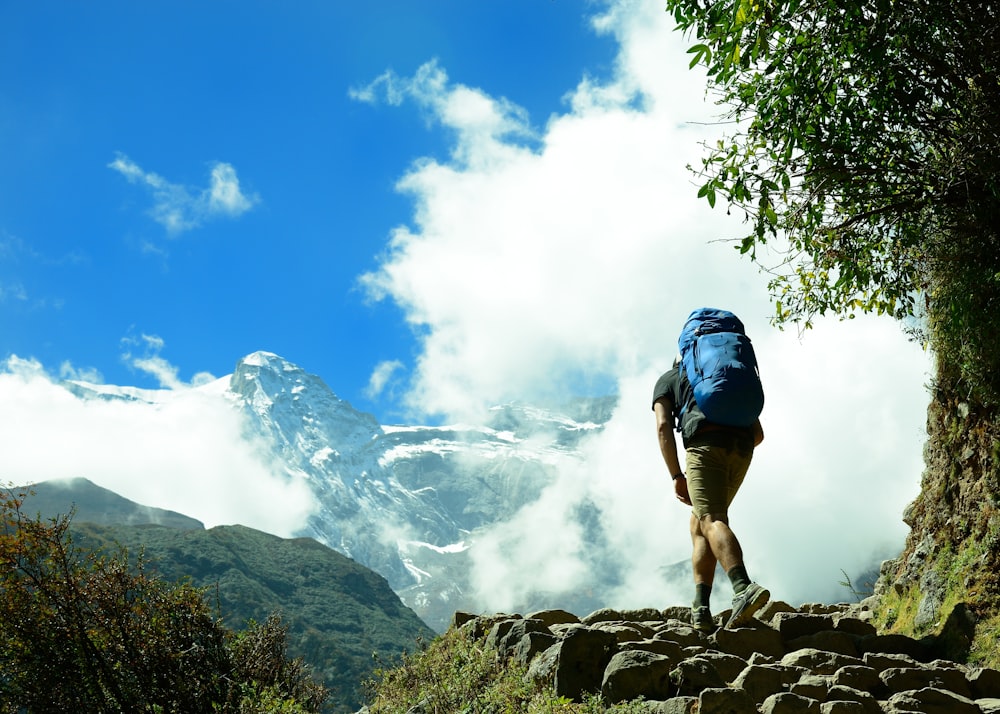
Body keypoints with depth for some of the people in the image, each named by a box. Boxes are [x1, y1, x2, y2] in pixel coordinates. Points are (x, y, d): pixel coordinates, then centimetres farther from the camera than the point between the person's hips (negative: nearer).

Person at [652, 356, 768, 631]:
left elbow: (664, 426, 7)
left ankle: (743, 588, -42)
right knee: (698, 524, 13)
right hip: (741, 449, 5)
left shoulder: (668, 379, 26)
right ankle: (701, 608, 1)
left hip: (706, 445, -5)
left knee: (711, 521, -17)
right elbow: (758, 433, 28)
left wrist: (677, 476, 3)